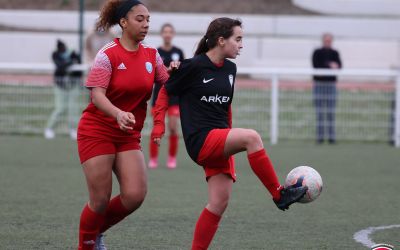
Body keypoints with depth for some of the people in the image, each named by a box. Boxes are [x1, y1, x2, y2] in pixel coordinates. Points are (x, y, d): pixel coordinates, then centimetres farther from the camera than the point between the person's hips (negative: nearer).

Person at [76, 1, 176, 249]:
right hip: (98, 132, -5)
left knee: (135, 195, -9)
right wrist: (118, 114, -38)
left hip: (129, 135, 5)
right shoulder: (108, 54, -13)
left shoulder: (152, 55, 4)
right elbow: (97, 95, -20)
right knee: (101, 200, -6)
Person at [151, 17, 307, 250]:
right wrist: (159, 124, -5)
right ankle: (279, 194, -21)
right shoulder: (193, 66, -7)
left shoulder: (230, 68, 13)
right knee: (251, 137, -29)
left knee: (220, 202, -2)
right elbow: (165, 92, 3)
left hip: (220, 141, 7)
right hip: (200, 141, -7)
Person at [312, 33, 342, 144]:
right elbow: (315, 66, -10)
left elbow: (339, 65, -4)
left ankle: (332, 136, 0)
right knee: (319, 112, -2)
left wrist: (335, 66, -27)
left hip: (331, 83, 2)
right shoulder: (317, 53, 3)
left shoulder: (334, 53, 10)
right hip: (319, 83, -2)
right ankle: (320, 136, -1)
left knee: (331, 112, 0)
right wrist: (329, 66, -20)